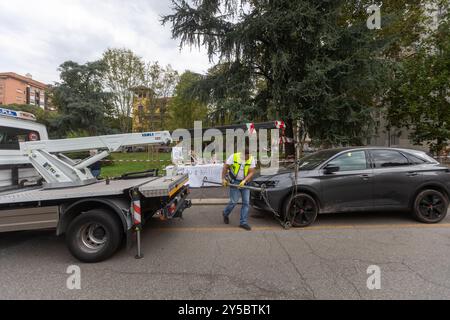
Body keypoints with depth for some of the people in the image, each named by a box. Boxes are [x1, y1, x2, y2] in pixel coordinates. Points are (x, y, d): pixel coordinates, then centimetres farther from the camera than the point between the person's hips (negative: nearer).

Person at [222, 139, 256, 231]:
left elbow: (251, 172, -7)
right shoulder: (234, 157, -12)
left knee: (246, 203, 1)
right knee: (234, 201, -5)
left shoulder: (252, 159, -5)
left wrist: (244, 181, -20)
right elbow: (225, 167, -4)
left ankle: (243, 222, 13)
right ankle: (225, 213, 26)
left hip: (245, 183, 3)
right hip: (234, 182, -3)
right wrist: (223, 179, -6)